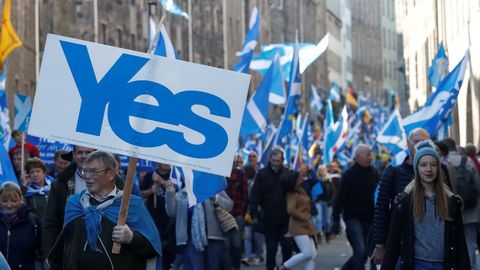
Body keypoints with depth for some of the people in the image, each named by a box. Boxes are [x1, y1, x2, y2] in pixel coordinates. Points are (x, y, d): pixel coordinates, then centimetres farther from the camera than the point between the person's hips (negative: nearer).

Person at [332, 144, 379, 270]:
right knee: (360, 251, -15)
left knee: (364, 253, 10)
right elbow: (340, 197, -9)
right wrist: (336, 219, -13)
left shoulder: (374, 173, 8)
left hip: (369, 219, 6)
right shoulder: (349, 174, -7)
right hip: (353, 218, -6)